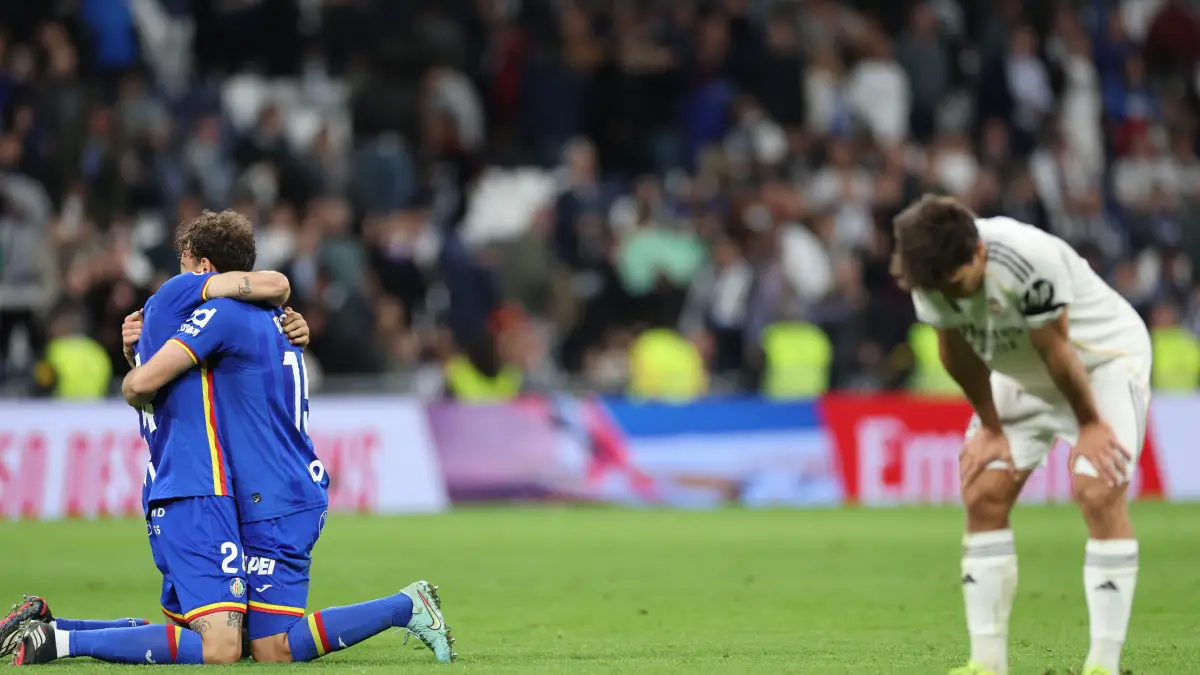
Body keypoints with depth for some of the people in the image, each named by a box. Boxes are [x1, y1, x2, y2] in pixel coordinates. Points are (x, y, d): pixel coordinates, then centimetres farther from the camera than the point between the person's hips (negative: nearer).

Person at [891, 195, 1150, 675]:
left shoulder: (1031, 261, -38)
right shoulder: (930, 272, -20)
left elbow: (1057, 353, -25)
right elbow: (959, 355, -4)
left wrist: (1090, 424, -14)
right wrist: (990, 428, 3)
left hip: (1104, 356, -6)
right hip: (1022, 374, 6)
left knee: (1099, 491, -21)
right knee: (983, 495, -4)